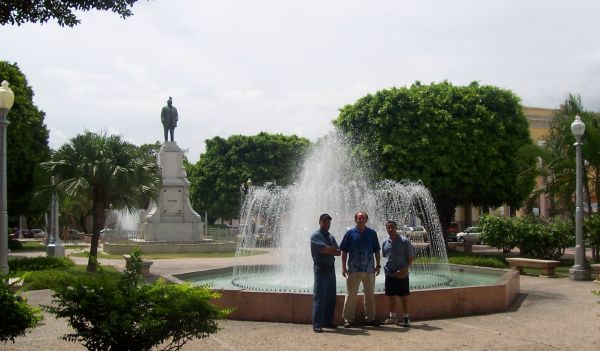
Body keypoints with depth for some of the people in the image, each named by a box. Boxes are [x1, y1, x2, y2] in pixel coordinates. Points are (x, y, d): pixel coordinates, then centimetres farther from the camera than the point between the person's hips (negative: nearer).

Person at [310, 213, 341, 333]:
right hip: (321, 268, -8)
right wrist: (333, 249, -3)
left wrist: (329, 250, -10)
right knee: (319, 297, -8)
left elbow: (338, 252, 8)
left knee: (331, 297, 10)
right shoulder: (316, 236, -5)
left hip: (331, 268, 8)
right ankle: (317, 324, -8)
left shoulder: (331, 237, 18)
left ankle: (327, 321, 19)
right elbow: (324, 249, -19)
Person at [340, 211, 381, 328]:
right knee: (351, 295, 1)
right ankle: (348, 319, 8)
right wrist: (343, 266, -4)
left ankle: (370, 318, 21)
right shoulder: (350, 233, 0)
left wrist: (378, 265, 5)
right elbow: (344, 251, 1)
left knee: (370, 294, 10)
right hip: (354, 269, -2)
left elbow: (377, 251, 10)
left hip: (369, 269, 2)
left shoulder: (372, 233, 6)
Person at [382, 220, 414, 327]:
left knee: (404, 297, 1)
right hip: (389, 274, 4)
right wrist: (386, 268, 5)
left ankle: (406, 318, 10)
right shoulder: (385, 243, 7)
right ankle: (392, 317, 21)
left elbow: (411, 257, -6)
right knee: (391, 296, 10)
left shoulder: (404, 241, -7)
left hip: (402, 274, -4)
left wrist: (405, 269, -16)